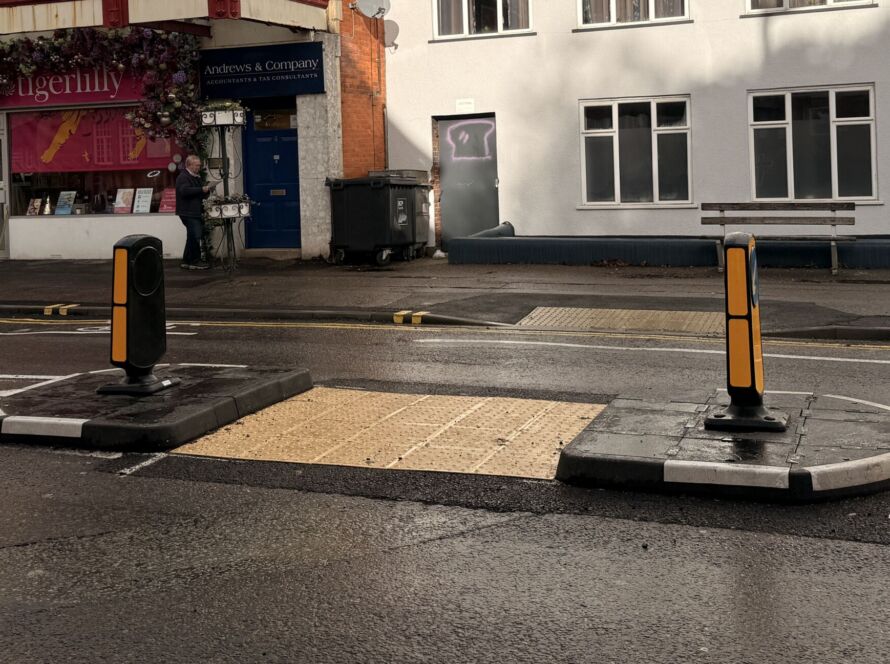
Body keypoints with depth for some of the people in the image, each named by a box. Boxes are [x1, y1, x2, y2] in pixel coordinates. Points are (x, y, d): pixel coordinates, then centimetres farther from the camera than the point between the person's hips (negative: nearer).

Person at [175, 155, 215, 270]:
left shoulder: (195, 177, 22)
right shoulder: (183, 177, -10)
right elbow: (185, 191, -26)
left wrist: (206, 191, 11)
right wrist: (202, 189, -25)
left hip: (195, 212, 10)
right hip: (188, 213, -10)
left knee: (192, 237, 11)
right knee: (195, 236, -12)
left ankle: (186, 262, 17)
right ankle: (195, 261, -8)